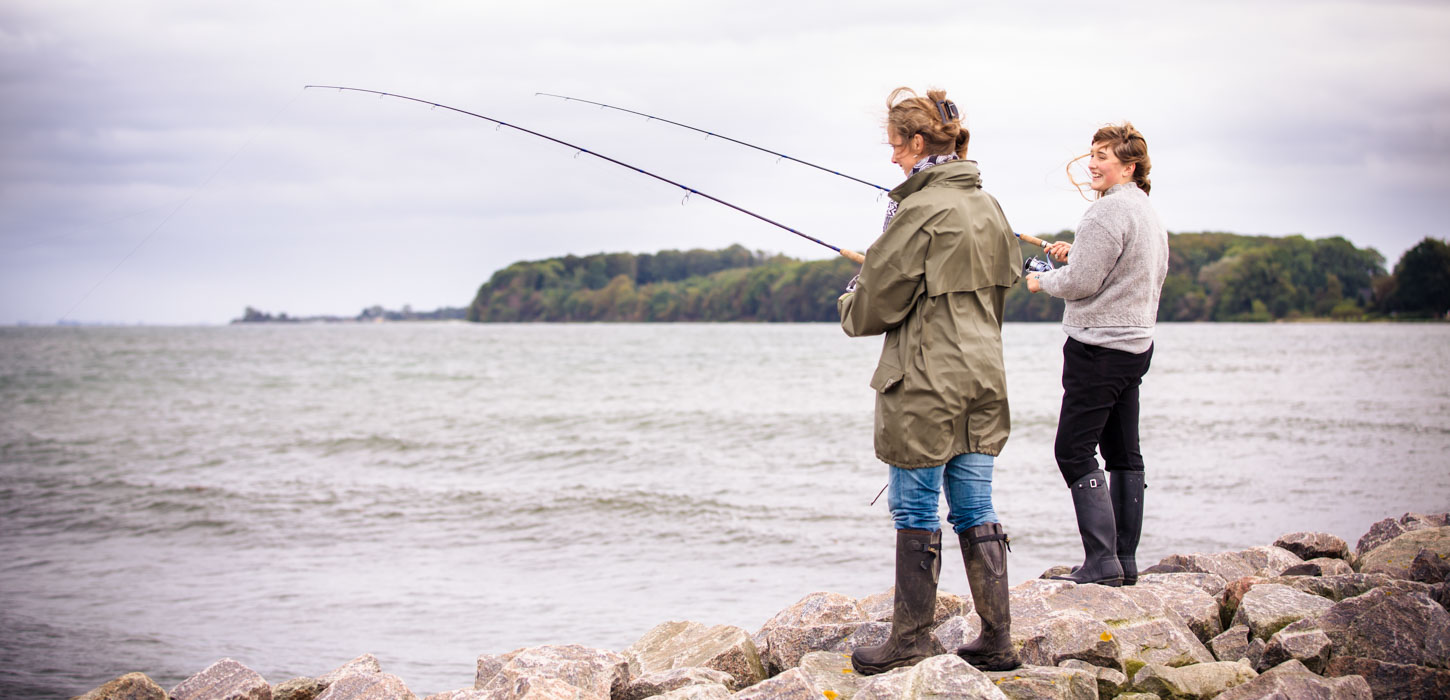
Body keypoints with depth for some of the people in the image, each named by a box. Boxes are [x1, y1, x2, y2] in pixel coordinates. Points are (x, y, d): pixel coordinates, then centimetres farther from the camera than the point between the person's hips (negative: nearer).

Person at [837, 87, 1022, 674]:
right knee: (976, 512, 10)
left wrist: (850, 304, 11)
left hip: (925, 386, -8)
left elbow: (877, 304, -12)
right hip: (982, 380, 8)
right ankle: (997, 640, 12)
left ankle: (911, 638, 11)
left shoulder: (919, 212, -16)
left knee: (915, 512, 2)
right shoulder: (988, 207, 9)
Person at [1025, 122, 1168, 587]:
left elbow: (1081, 283, -17)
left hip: (1099, 347, -10)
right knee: (1123, 453, 11)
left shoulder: (1110, 210, -15)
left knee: (1074, 451, -9)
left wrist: (1042, 282, 2)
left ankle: (1102, 561, -13)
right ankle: (1125, 561, 13)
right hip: (1136, 343, 10)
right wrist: (1075, 254, 13)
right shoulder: (1150, 214, 16)